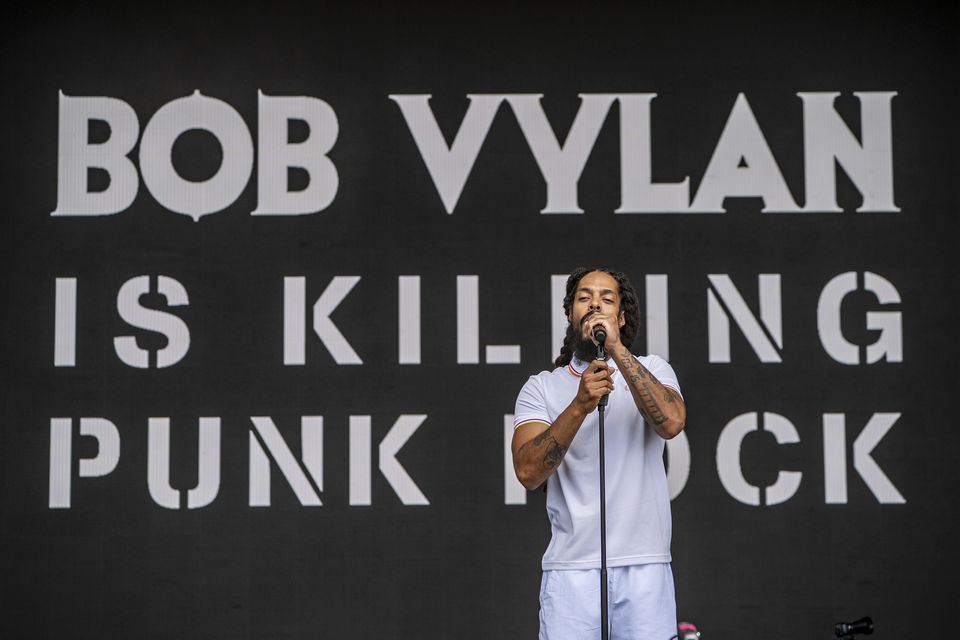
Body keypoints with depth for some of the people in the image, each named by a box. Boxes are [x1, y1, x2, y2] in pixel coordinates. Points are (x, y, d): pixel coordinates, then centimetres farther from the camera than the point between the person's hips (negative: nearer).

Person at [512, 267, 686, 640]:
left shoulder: (652, 370, 9)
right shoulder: (541, 388, 8)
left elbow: (671, 422, -13)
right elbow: (528, 472, -8)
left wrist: (618, 350, -17)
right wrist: (580, 405, -20)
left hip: (644, 567, 0)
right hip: (570, 569, 0)